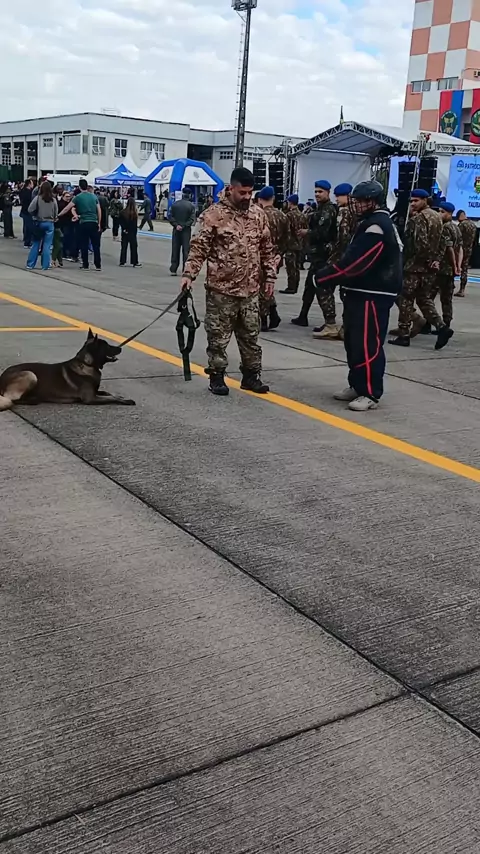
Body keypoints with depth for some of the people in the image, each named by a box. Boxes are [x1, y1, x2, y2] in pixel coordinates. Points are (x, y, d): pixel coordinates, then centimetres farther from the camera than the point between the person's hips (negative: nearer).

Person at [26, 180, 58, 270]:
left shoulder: (38, 198, -10)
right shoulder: (53, 200, -4)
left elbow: (30, 210, -11)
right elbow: (56, 213, 2)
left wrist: (36, 215, 7)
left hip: (39, 223, 0)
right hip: (49, 223, 0)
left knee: (35, 243, 9)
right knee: (47, 245, 4)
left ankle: (30, 264, 10)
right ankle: (45, 265, 2)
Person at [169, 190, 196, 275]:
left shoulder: (174, 204, 2)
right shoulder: (191, 206, -6)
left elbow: (170, 217, -4)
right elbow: (192, 219, -12)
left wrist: (176, 225, -7)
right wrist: (183, 226, -11)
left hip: (176, 230, 2)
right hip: (186, 230, -2)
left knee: (175, 250, 8)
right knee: (186, 250, 2)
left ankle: (173, 269, 7)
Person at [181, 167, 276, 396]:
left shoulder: (258, 214, 7)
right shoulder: (215, 214, -8)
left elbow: (266, 249, 14)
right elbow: (199, 247, -9)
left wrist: (270, 277, 11)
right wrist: (189, 274, -18)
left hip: (250, 290, 4)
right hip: (221, 289, -4)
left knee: (250, 336, 12)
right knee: (218, 336, 5)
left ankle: (251, 375, 24)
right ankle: (217, 376, 17)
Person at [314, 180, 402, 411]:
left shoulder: (377, 227, -17)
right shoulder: (371, 223, 17)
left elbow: (354, 262, -23)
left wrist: (323, 277, -15)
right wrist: (329, 275, 5)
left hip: (372, 296, -11)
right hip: (361, 293, 11)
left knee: (367, 345, -8)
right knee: (353, 342, 15)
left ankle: (370, 394, -3)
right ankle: (357, 386, 25)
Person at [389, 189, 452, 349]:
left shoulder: (419, 218, -13)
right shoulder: (436, 216, 15)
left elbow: (420, 243, -22)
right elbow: (437, 243, 14)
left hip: (415, 265, -8)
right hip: (430, 266, 8)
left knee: (406, 300, 1)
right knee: (424, 299, 14)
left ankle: (403, 335, 4)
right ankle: (441, 327, -1)